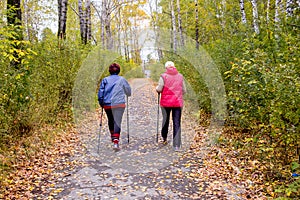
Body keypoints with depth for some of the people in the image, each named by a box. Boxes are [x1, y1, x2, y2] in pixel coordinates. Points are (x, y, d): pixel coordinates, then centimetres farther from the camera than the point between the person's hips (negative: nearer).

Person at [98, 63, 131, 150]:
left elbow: (100, 92, -1)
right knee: (117, 122, -4)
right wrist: (122, 92, 31)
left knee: (110, 121, 22)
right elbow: (129, 92, 10)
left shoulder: (105, 80, 5)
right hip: (119, 104, -2)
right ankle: (116, 141, -17)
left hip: (107, 104, 3)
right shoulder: (122, 79, 2)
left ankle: (113, 137, 38)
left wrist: (101, 103, 4)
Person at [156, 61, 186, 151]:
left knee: (165, 120, 19)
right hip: (178, 103, 1)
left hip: (166, 102, -1)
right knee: (177, 123, 3)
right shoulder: (180, 76, 3)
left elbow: (159, 89, -9)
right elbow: (184, 91, 6)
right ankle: (177, 145, 1)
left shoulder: (163, 76, -6)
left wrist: (157, 88, 13)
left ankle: (164, 138, 34)